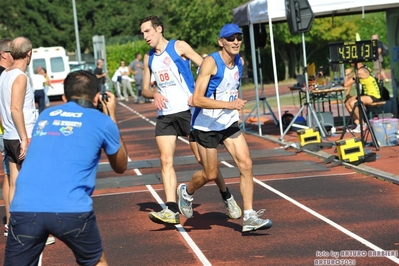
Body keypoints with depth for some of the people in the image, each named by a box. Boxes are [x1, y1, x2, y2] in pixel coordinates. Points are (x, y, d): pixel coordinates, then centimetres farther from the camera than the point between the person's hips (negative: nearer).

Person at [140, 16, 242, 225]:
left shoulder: (179, 47, -3)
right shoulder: (148, 58, 14)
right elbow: (145, 90, 18)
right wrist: (154, 94, -6)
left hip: (187, 111, -5)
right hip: (165, 115, 5)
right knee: (166, 160, -10)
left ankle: (227, 198, 19)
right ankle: (172, 210, -16)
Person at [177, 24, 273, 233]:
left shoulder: (240, 62, 2)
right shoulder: (211, 62, -20)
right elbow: (197, 99, -27)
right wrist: (229, 105, -33)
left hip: (229, 123, 6)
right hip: (206, 125, -6)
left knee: (246, 164, -9)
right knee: (210, 174, 4)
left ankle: (249, 217, -6)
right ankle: (186, 192, 36)